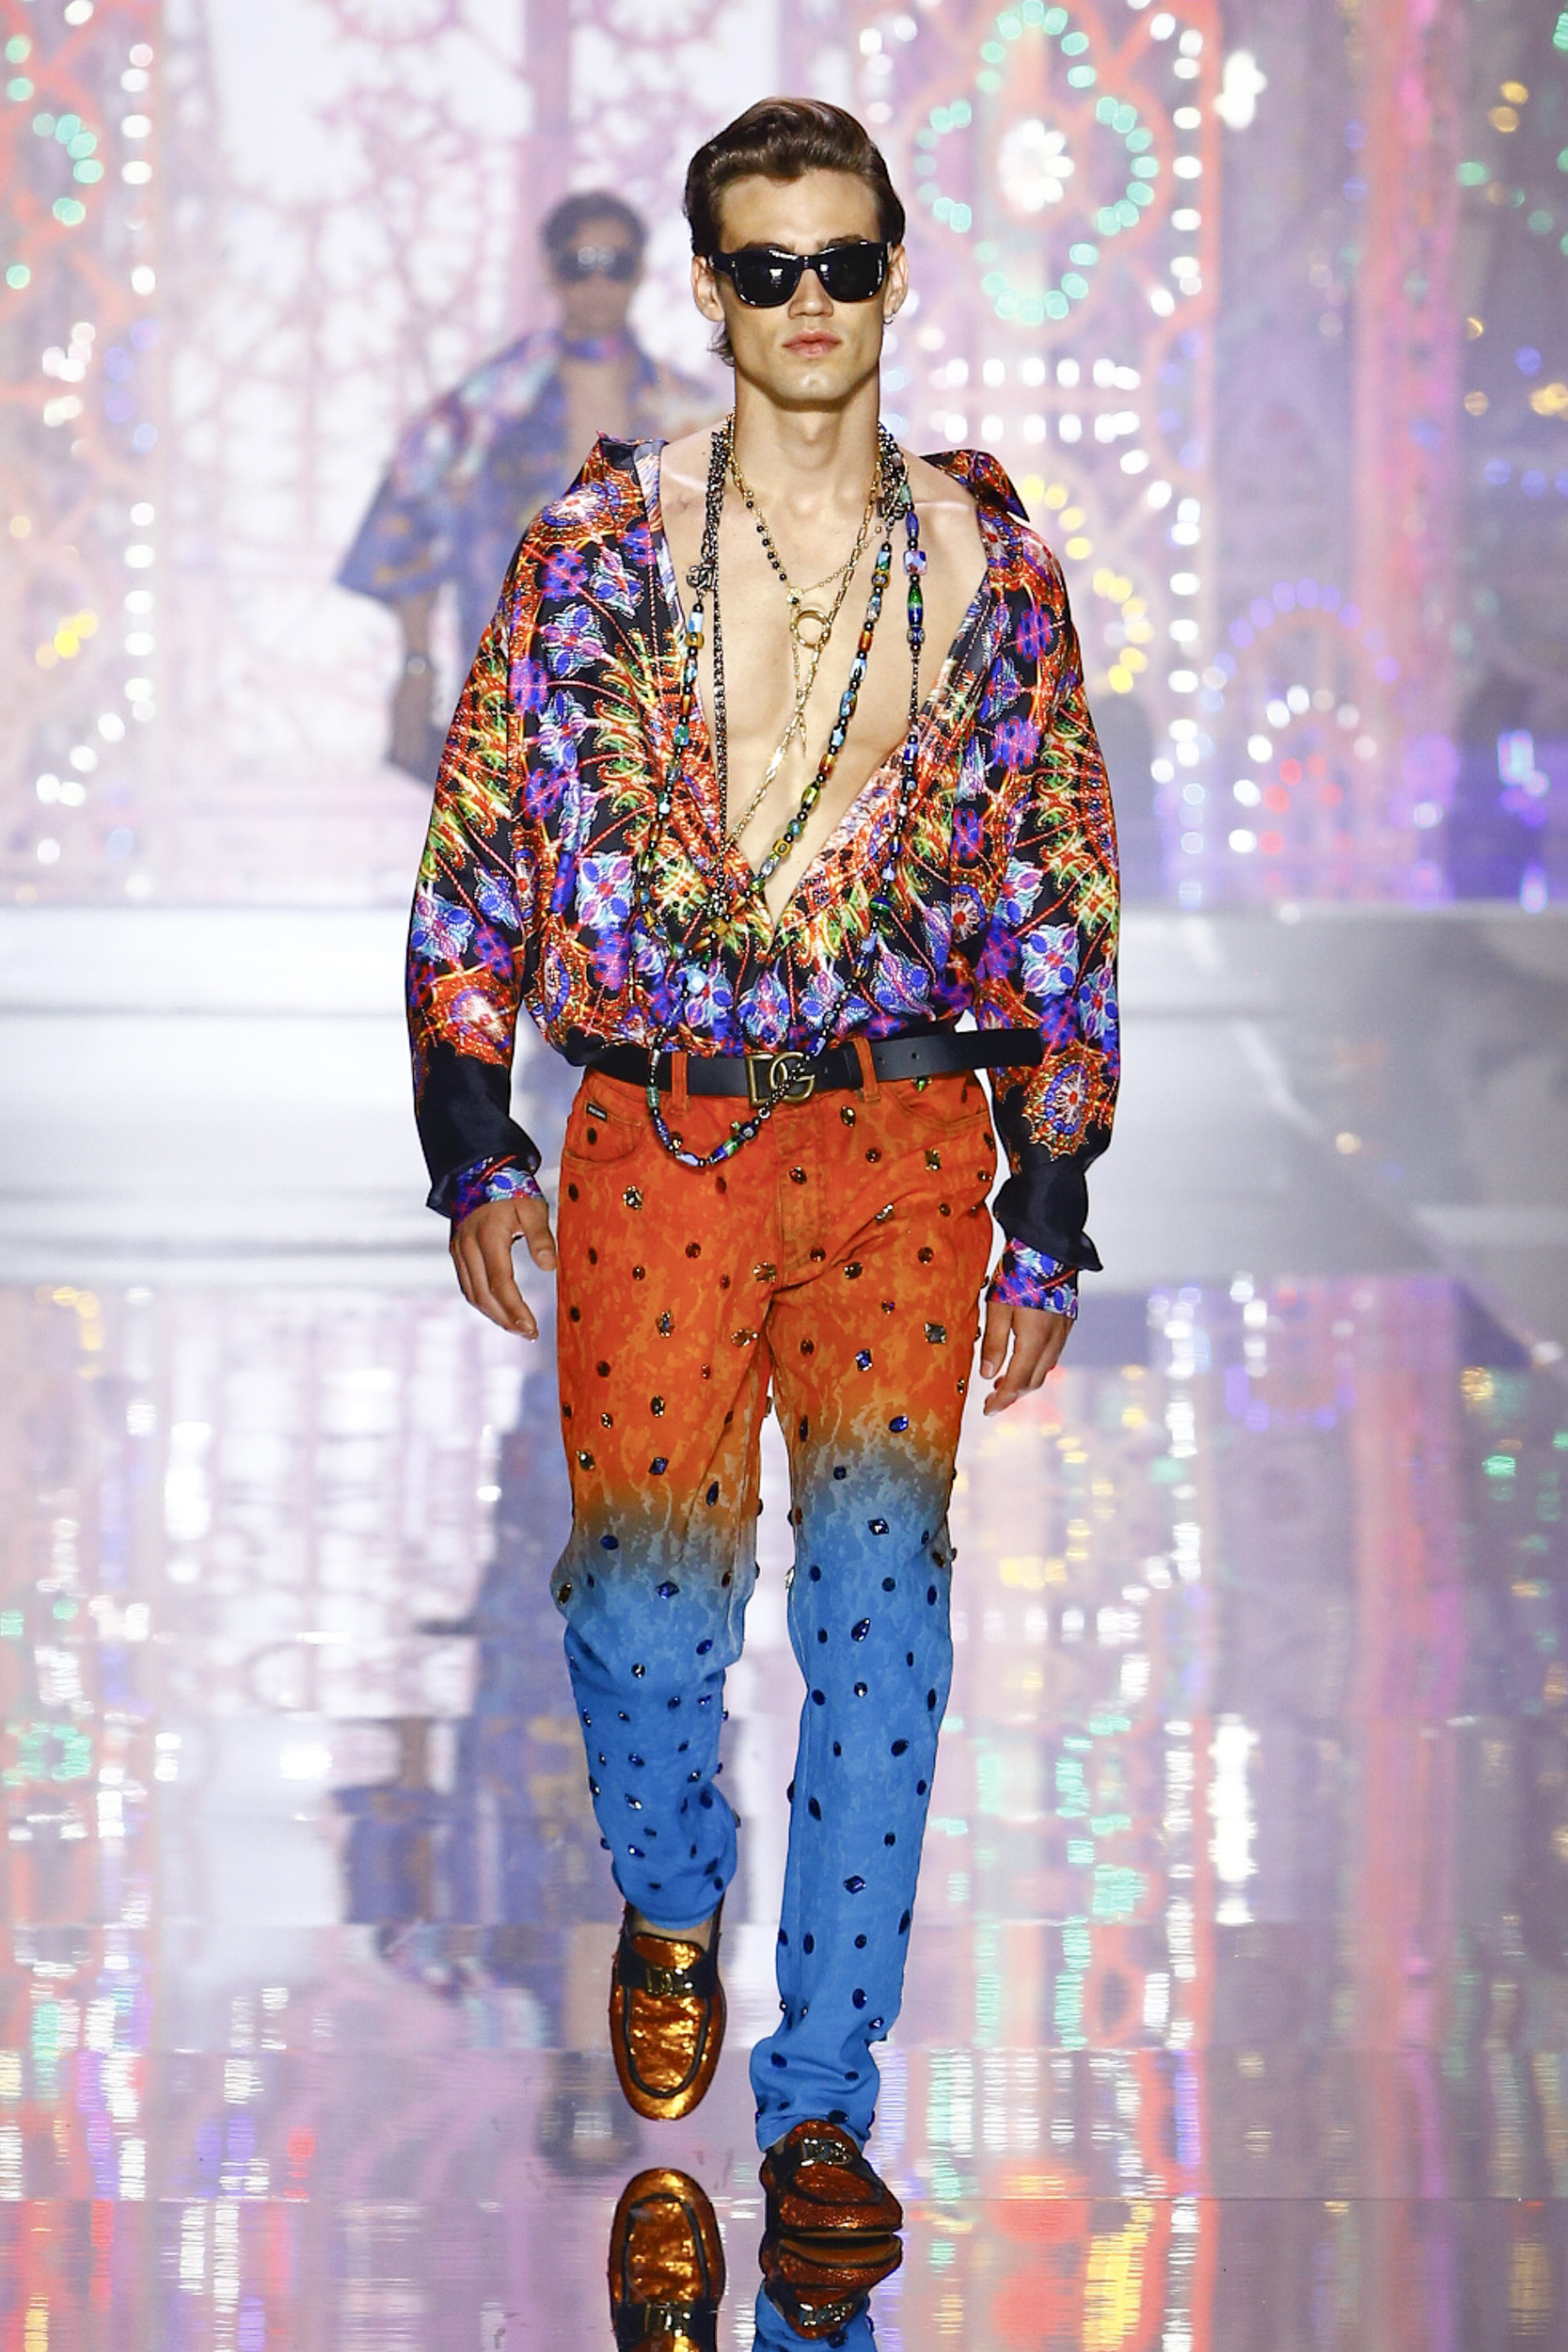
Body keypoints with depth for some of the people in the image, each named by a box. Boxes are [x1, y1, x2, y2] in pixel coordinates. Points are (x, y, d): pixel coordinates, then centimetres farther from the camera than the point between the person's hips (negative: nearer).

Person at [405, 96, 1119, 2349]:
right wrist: (472, 1144, 2)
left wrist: (1051, 1212, 7)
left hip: (903, 1140, 0)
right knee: (645, 1599, -6)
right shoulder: (593, 552, 6)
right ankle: (672, 1904, 28)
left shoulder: (994, 569, 8)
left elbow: (1063, 898, 11)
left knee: (878, 1581, -11)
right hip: (658, 1139, 0)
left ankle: (822, 2102, -3)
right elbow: (477, 851, 9)